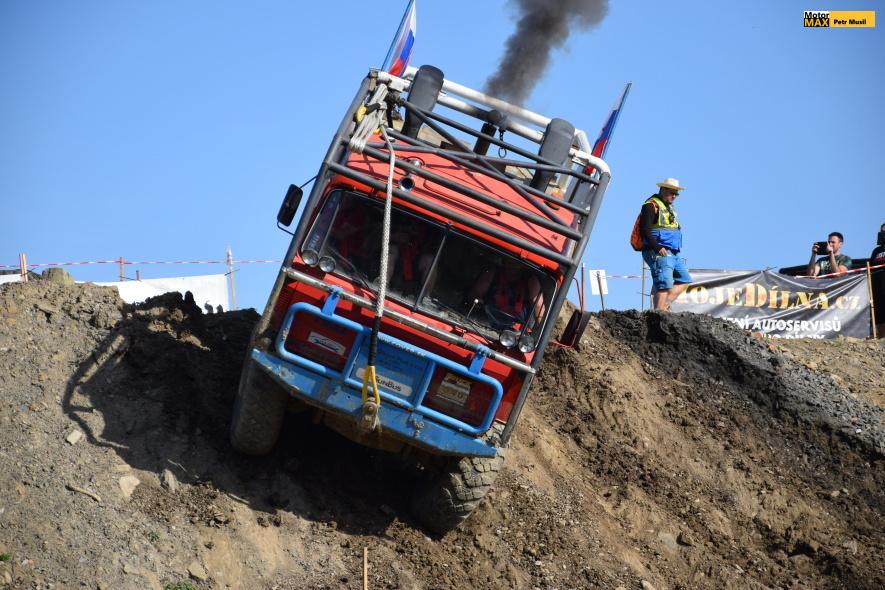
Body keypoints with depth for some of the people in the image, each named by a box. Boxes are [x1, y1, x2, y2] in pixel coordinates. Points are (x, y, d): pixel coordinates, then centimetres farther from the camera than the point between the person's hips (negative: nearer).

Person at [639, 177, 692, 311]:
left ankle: (664, 304, 1)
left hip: (672, 254, 10)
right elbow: (644, 230, -18)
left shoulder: (669, 207, 22)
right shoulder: (651, 205, -8)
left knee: (684, 280, 9)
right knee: (664, 284, -16)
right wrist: (657, 248, -27)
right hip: (658, 253, -10)